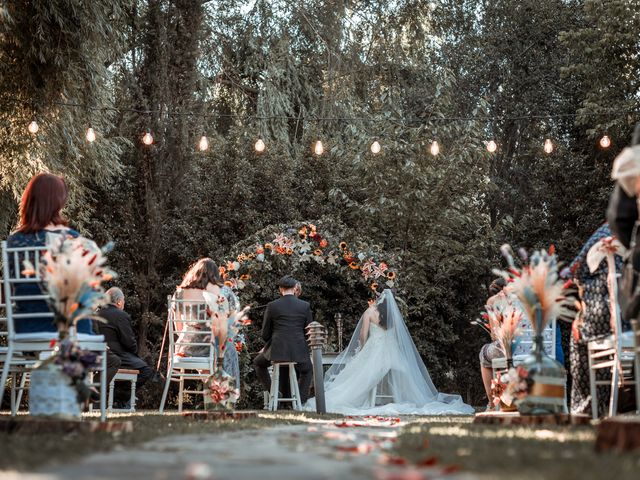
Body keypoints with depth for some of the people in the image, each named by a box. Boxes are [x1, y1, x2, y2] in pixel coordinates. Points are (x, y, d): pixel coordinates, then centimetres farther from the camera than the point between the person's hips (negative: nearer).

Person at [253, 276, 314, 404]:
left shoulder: (272, 306, 0)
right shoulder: (305, 306, 2)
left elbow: (265, 334, 6)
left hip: (276, 350, -1)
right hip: (299, 351, 1)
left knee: (258, 363, 31)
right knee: (307, 371, 33)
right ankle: (299, 402, 16)